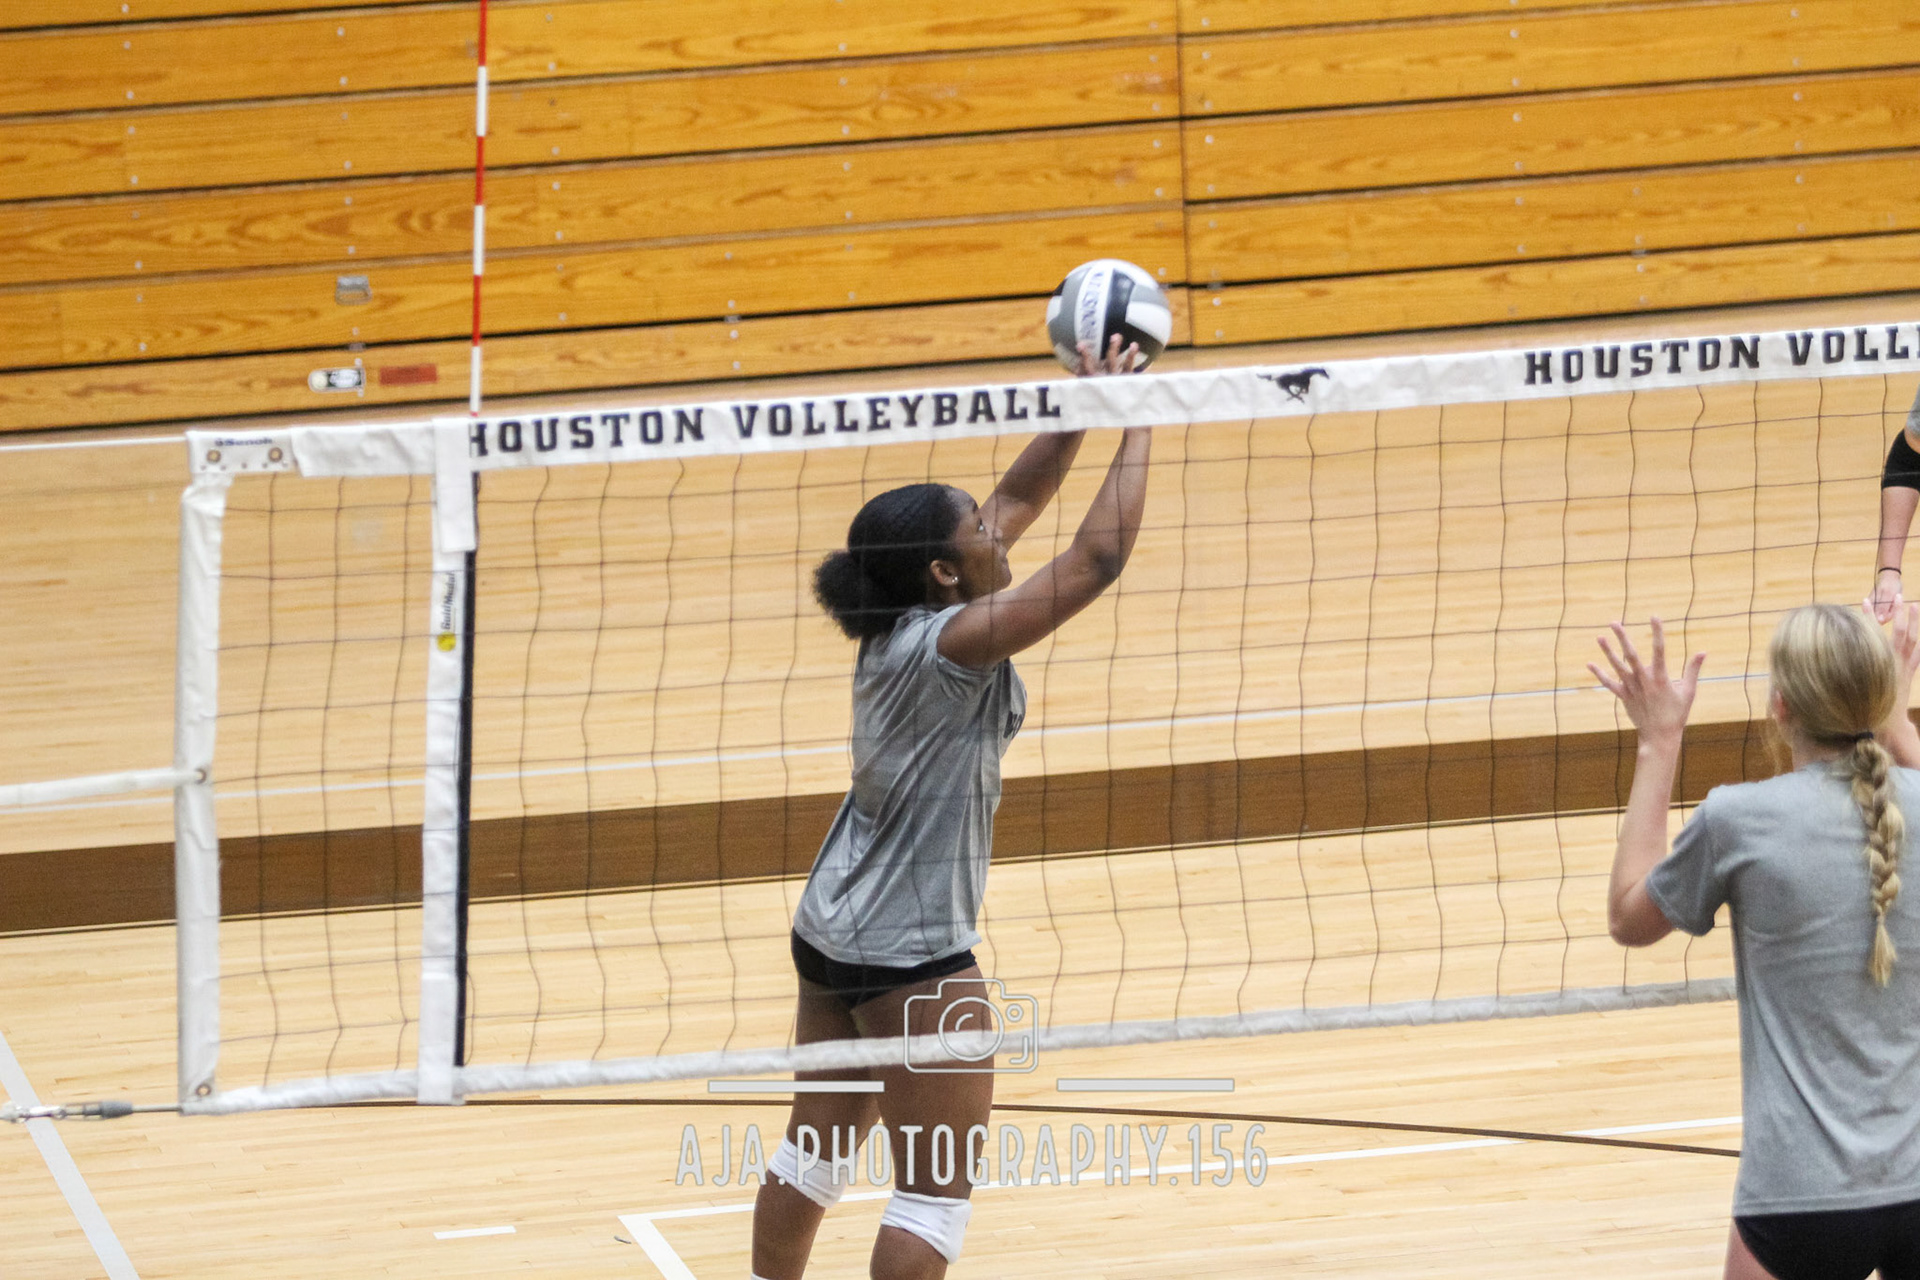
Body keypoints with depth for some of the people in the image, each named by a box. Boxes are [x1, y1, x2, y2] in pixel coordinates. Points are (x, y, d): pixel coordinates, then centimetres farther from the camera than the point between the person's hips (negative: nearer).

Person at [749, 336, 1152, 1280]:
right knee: (938, 1189, -2)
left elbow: (1021, 498, 13)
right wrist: (1135, 428, -14)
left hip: (831, 933, 9)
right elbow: (1100, 557, -23)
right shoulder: (955, 639, -21)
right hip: (912, 955, -9)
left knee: (816, 1147, 20)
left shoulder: (899, 622, 3)